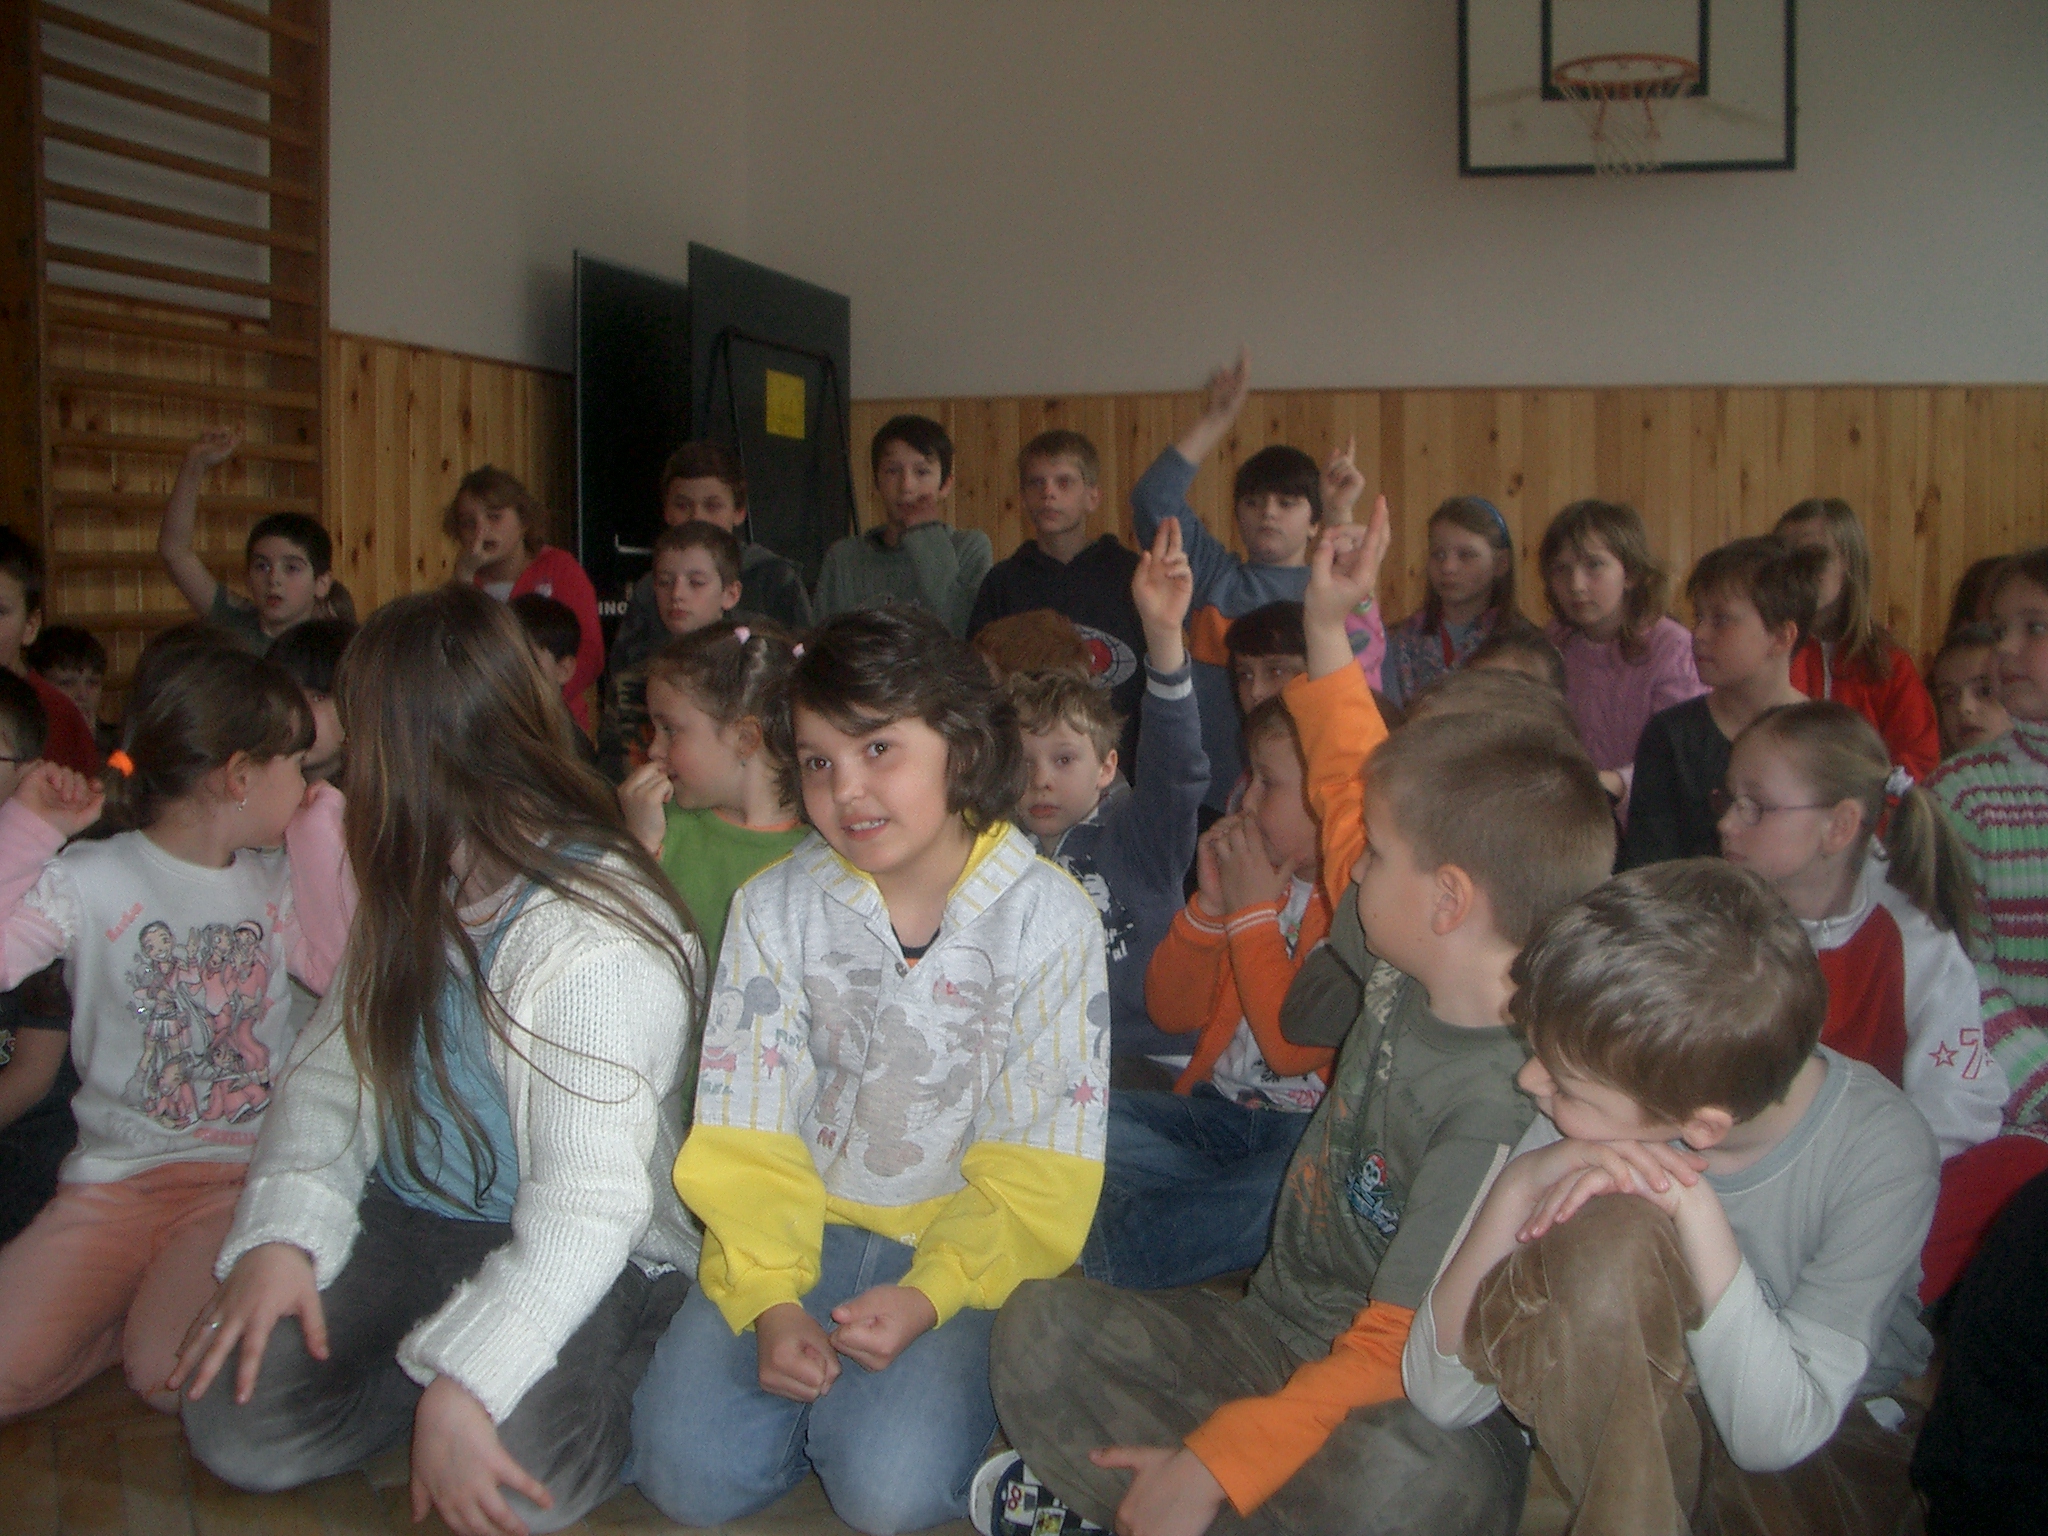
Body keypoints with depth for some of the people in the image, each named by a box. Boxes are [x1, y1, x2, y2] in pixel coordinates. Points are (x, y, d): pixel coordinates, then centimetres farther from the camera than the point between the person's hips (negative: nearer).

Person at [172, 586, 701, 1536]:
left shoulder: (601, 941, -22)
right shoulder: (416, 893, 6)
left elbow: (588, 1206, -26)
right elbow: (332, 1069, 7)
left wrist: (465, 1382, -32)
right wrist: (281, 1233, -10)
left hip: (581, 1261, -6)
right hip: (407, 1221, 7)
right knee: (238, 1427, -14)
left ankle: (597, 1376, 0)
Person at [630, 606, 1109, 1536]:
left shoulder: (1049, 918, -9)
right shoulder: (773, 908, -1)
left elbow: (1039, 1169, -8)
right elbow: (745, 1136, -3)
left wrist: (933, 1293, -21)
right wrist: (771, 1300, -17)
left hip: (967, 1244, -2)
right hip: (804, 1229, 2)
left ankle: (929, 1378, 8)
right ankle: (825, 1385, 11)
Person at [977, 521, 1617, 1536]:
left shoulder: (1504, 1110, -26)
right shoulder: (1405, 973, -2)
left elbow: (1394, 1358, -25)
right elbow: (1347, 797, 16)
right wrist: (1327, 631, 14)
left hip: (1411, 1412, -7)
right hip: (1281, 1332, 7)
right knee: (1041, 1326, -8)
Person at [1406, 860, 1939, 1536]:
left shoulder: (1879, 1149, -24)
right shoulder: (1593, 1108, -19)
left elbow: (1774, 1435, -26)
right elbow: (1442, 1393, -19)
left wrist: (1697, 1212, -36)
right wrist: (1517, 1187, -33)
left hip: (1827, 1459, -2)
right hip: (1627, 1421, 2)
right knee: (1609, 1235, -30)